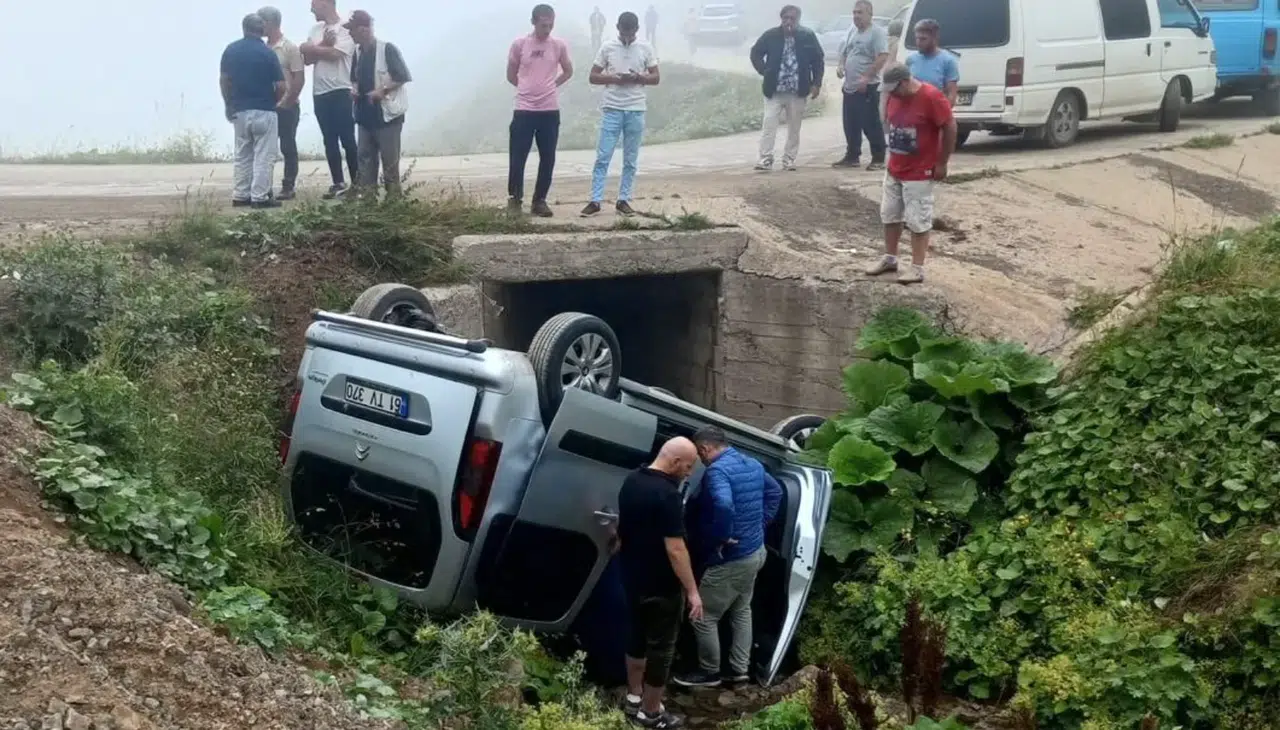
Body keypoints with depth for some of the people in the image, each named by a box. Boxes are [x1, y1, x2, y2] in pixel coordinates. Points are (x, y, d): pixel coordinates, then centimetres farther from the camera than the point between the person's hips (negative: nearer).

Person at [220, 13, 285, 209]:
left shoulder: (230, 50, 3)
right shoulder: (267, 53, -10)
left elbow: (223, 80, 6)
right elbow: (281, 86, -10)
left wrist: (229, 105, 17)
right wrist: (273, 101, 10)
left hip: (239, 111, 5)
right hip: (264, 111, -5)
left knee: (242, 155, 15)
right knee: (263, 156, 0)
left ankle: (240, 196, 15)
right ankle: (260, 197, -3)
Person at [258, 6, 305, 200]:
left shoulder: (290, 48, -6)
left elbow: (300, 79, -10)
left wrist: (287, 103, -12)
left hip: (286, 107, -6)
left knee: (288, 148, 0)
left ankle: (288, 187, 5)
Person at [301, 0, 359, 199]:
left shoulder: (345, 29, -6)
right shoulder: (316, 29, 14)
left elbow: (334, 54, -19)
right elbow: (306, 58, 4)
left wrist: (311, 48, -4)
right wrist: (323, 46, -13)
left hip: (339, 92, -7)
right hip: (320, 93, 7)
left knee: (347, 140, -5)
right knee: (329, 141, 9)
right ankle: (338, 183, 14)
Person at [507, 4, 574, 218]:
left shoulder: (559, 45, 1)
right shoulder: (520, 44, -3)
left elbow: (568, 72, 16)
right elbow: (511, 75, 8)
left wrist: (550, 86, 10)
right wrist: (528, 88, 9)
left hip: (550, 110, 2)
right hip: (524, 109, -1)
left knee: (548, 159, 3)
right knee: (518, 158, -2)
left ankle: (539, 200, 13)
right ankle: (514, 198, 11)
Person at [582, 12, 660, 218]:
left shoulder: (645, 48, 3)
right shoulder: (607, 47, 0)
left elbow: (656, 78, 6)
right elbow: (593, 77, 1)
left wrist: (638, 78, -14)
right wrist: (615, 78, -15)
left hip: (636, 111, 1)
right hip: (612, 109, -1)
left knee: (630, 160, 6)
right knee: (602, 157, -5)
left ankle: (623, 200, 13)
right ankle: (595, 201, -3)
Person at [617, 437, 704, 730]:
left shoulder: (631, 481, 1)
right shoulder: (668, 495, -26)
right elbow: (675, 549, -26)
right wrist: (692, 591, -21)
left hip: (633, 578, 8)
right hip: (661, 586, -8)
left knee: (637, 636, 22)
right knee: (661, 647, 5)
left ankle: (633, 697, 34)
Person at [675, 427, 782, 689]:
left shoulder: (717, 470, -23)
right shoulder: (753, 464, 6)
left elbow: (724, 506, -42)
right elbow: (776, 492, 22)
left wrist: (721, 538, -26)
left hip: (730, 559, -9)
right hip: (755, 551, 9)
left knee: (703, 618, 5)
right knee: (741, 610, 24)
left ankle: (709, 673, 18)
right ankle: (740, 668, 32)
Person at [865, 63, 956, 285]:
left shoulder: (931, 97, -21)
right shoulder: (895, 96, 1)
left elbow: (950, 128, -17)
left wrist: (941, 163, -14)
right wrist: (894, 154, 14)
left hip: (919, 173, -8)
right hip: (894, 170, 8)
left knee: (918, 221, -3)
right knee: (889, 215, 15)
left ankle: (917, 268, 4)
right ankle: (889, 259, 29)